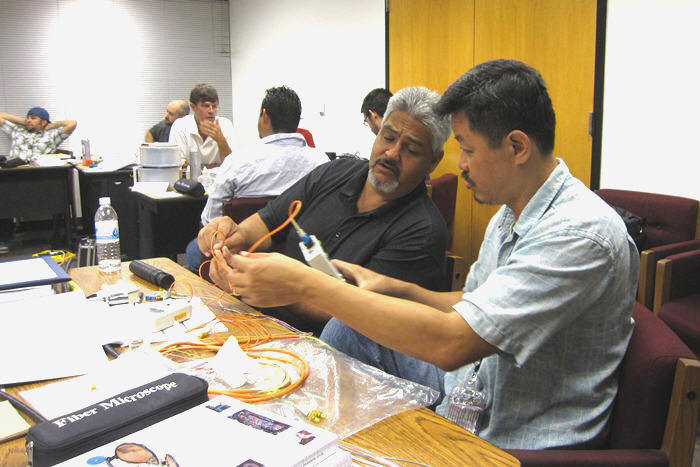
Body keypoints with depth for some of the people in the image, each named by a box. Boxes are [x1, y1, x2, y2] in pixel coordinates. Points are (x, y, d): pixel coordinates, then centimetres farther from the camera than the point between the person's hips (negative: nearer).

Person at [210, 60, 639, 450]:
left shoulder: (582, 233, -26)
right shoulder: (511, 214, 5)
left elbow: (452, 342, -34)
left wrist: (306, 285, -30)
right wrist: (395, 289, -2)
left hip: (515, 444, -8)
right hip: (470, 387, 9)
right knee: (348, 329, 1)